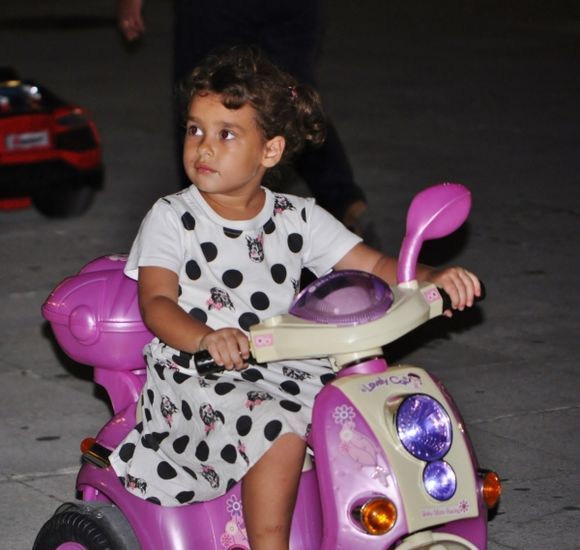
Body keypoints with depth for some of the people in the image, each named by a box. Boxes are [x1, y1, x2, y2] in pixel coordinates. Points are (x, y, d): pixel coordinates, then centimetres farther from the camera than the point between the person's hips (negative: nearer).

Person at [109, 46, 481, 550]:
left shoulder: (297, 219, 8)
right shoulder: (172, 219, -1)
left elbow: (376, 265, 5)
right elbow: (156, 302, -14)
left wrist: (433, 279, -16)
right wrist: (207, 338, -35)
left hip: (287, 370, 4)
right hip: (199, 376, -4)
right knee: (279, 432, -33)